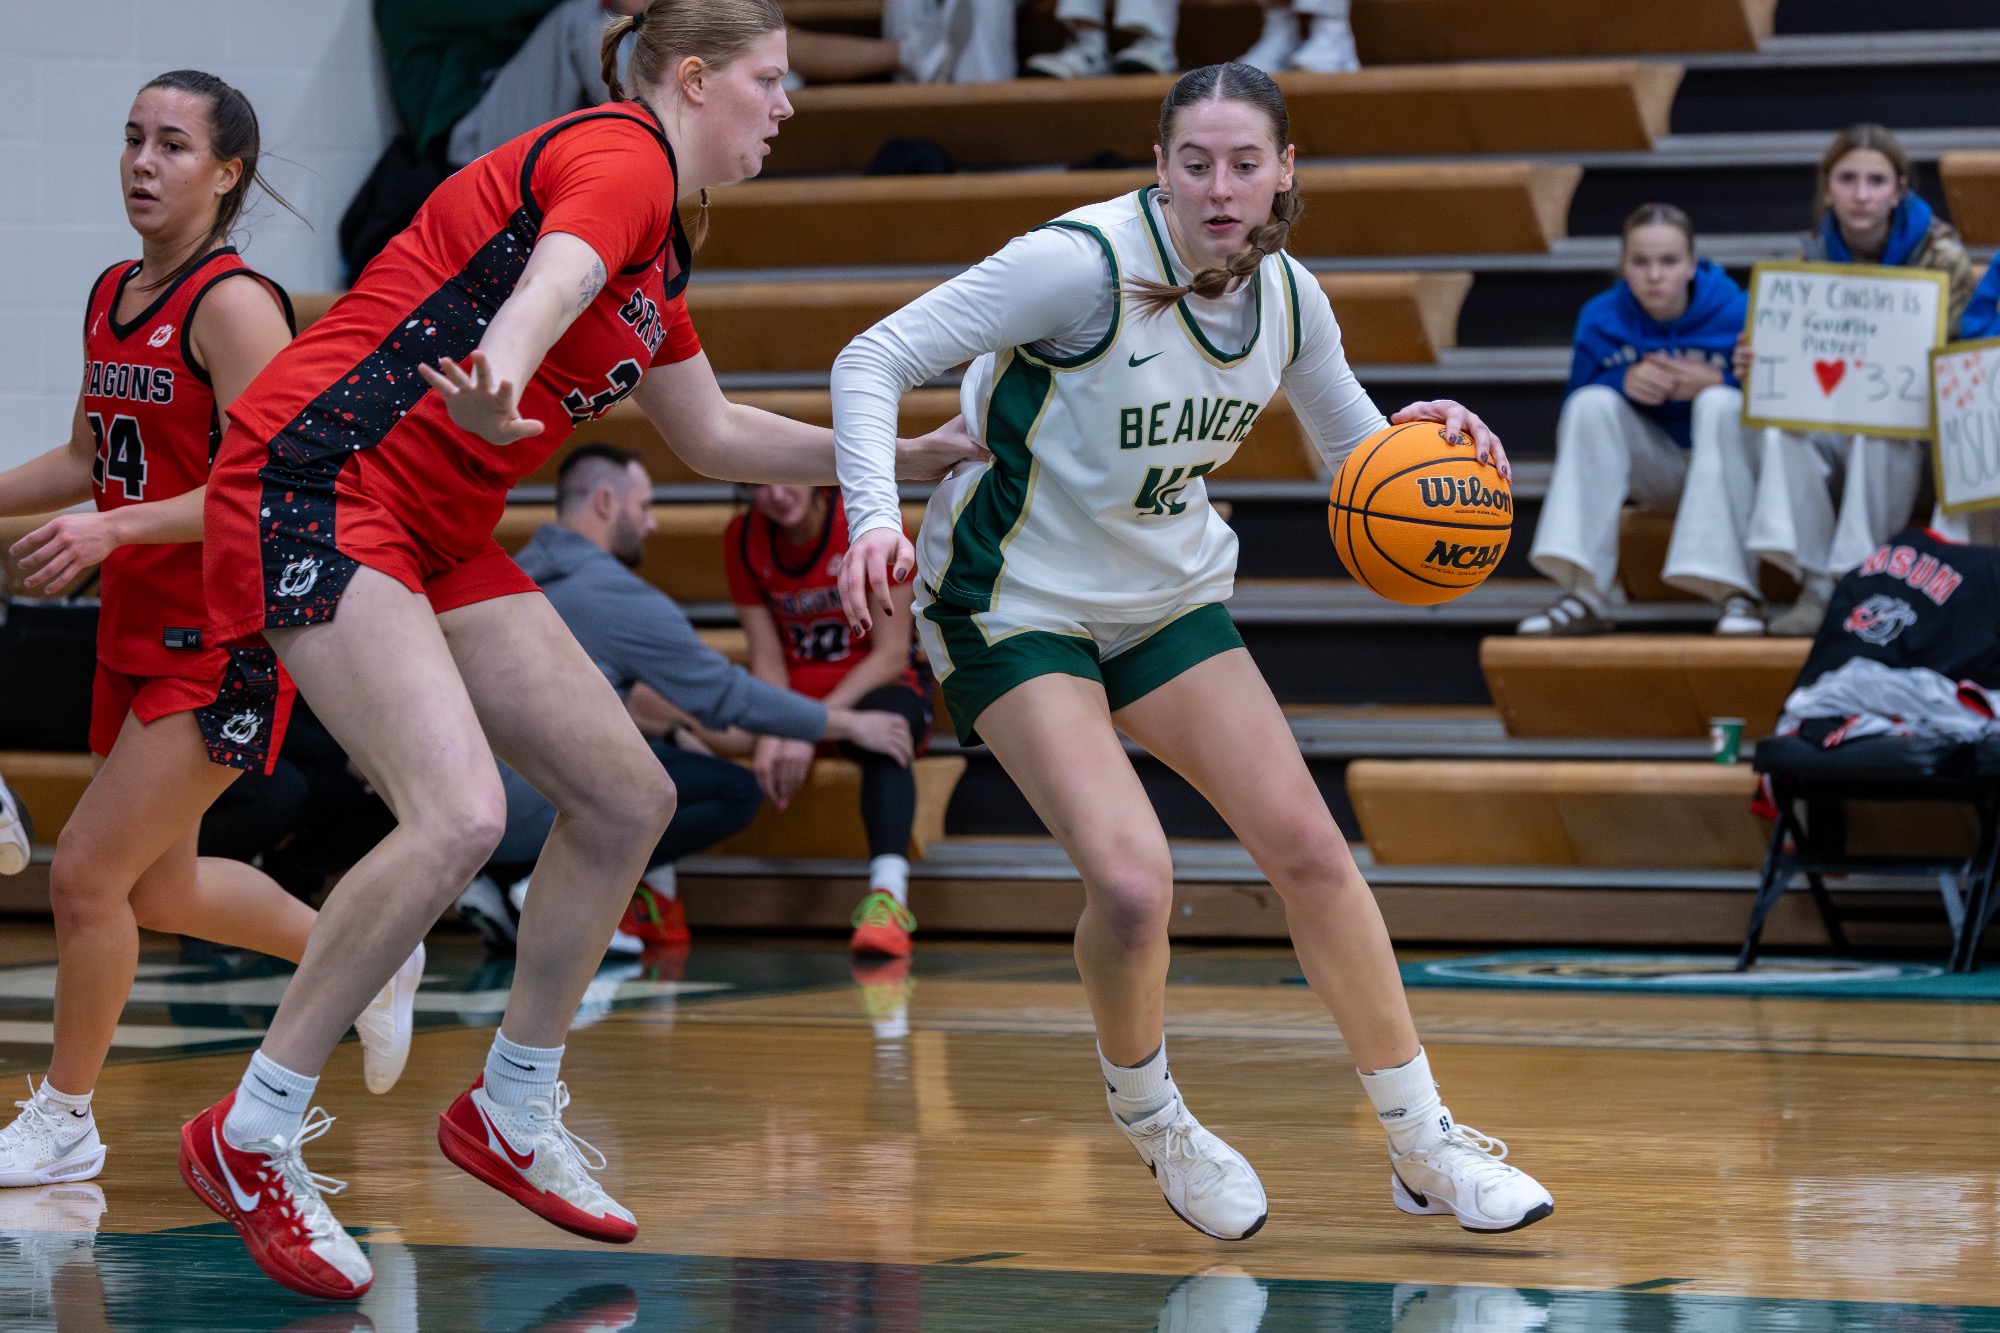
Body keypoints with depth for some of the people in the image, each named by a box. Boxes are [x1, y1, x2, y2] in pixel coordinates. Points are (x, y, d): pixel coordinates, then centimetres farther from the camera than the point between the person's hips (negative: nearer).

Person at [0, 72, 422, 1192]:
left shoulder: (233, 304, -15)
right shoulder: (112, 297, 10)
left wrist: (114, 528, -30)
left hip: (226, 644, -9)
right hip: (139, 630, 9)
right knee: (160, 891, 18)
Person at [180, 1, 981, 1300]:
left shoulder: (662, 251, 18)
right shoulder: (619, 157, -12)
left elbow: (714, 434, 32)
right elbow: (548, 283, -35)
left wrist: (909, 454, 35)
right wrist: (496, 377, -56)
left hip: (439, 539, 11)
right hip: (318, 486, -10)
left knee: (627, 798, 9)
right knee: (460, 814, -25)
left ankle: (512, 1116, 23)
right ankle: (252, 1138, -14)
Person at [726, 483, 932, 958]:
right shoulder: (743, 539, -2)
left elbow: (892, 654, -15)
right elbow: (768, 659, -2)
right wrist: (772, 732, -24)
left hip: (874, 687, -4)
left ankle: (888, 895, -54)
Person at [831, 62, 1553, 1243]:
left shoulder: (1288, 299, -5)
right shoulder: (1084, 263, -24)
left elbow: (1356, 449, 12)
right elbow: (872, 365, -21)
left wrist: (1425, 437, -12)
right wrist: (877, 518, -37)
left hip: (1173, 598, 6)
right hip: (1018, 604, -6)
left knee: (1310, 848, -1)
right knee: (1132, 877, -22)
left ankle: (1424, 1146, 12)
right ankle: (1151, 1122, 7)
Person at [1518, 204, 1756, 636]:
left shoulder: (1734, 313, -16)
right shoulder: (1600, 319, -8)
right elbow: (1575, 414, -5)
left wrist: (1716, 383, -32)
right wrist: (1623, 383, -26)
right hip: (1655, 467, 2)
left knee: (1719, 403, -32)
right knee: (1592, 403, -23)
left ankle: (1737, 594, -37)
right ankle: (1584, 596, -29)